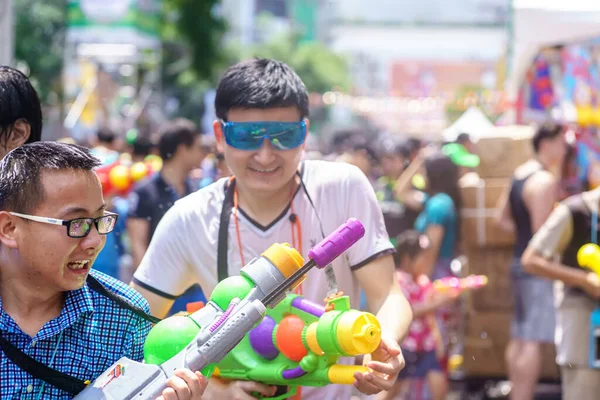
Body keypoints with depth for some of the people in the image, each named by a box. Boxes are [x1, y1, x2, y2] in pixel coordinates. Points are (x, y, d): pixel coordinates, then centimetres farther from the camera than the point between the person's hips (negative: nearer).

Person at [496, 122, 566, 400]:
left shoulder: (520, 174, 15)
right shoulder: (546, 181, -15)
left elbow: (502, 219, 21)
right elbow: (542, 231, -20)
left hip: (520, 260, 10)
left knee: (519, 339, 13)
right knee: (534, 340, -12)